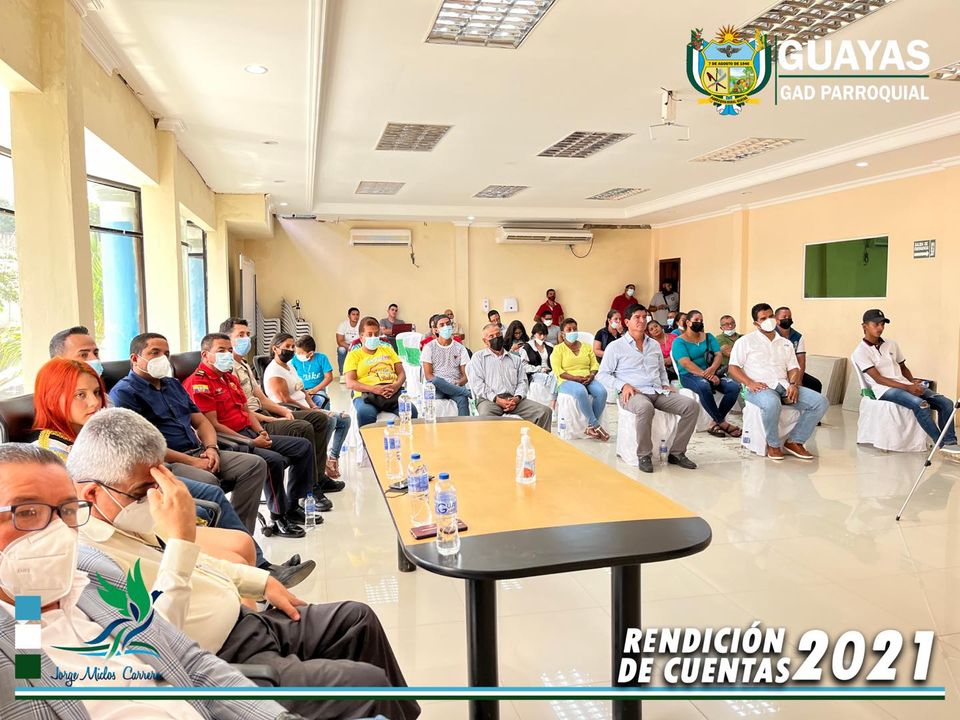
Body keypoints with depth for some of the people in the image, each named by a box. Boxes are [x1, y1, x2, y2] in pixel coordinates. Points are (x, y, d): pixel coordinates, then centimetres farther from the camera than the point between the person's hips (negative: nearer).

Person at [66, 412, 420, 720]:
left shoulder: (127, 519, 3)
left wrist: (262, 582, 16)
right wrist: (180, 538, -36)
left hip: (248, 619, 10)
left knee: (358, 618, 16)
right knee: (369, 685, -16)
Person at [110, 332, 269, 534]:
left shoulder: (173, 384, 23)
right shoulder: (124, 392, -3)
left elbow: (201, 421, 21)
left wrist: (211, 448, -2)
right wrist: (192, 462, -16)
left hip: (198, 453, 8)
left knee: (255, 464, -10)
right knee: (207, 481, -36)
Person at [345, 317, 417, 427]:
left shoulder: (388, 350, 26)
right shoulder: (354, 355, 14)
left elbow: (402, 374, 19)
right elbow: (350, 383, 1)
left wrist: (396, 386, -6)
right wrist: (374, 389, -15)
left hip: (393, 393, 3)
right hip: (367, 395, -2)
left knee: (410, 410, -30)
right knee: (365, 413, -38)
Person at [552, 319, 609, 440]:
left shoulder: (587, 347, 21)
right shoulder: (558, 349, 7)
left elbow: (595, 364, 15)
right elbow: (557, 370, -5)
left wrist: (591, 375, -9)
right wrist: (575, 378, -17)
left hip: (587, 379, 4)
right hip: (567, 381, -4)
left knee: (602, 392, -29)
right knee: (581, 392, -39)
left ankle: (591, 427, -21)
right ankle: (596, 426, -29)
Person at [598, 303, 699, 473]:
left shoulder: (654, 345, 22)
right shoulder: (616, 346, 5)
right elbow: (602, 374, 2)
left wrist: (665, 385, 13)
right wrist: (623, 386, -13)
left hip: (658, 392, 6)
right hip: (633, 394, -6)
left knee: (692, 405, -16)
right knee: (645, 408, -41)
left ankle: (677, 453, -6)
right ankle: (644, 456, -23)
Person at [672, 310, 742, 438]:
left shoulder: (708, 337, 18)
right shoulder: (679, 341, 0)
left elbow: (718, 354, 4)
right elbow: (686, 363, -14)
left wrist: (712, 369, -19)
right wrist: (705, 374, -27)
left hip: (711, 373, 5)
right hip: (689, 376, -5)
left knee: (734, 386, -21)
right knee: (704, 386, -38)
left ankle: (715, 423, -14)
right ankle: (722, 423, -25)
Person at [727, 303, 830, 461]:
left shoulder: (785, 343, 23)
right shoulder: (746, 341, 7)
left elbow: (793, 368, 17)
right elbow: (732, 368, 0)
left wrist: (793, 384, -6)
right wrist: (750, 383, -16)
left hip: (784, 386, 6)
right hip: (760, 388, -5)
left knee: (821, 402, -15)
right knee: (772, 403, -41)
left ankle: (794, 441, -6)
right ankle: (773, 445, -17)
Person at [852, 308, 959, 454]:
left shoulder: (892, 344, 17)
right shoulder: (860, 352, -4)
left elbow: (903, 368, 22)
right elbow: (878, 379, -12)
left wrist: (913, 382, 0)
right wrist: (907, 387, -20)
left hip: (906, 385, 7)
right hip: (885, 390, -7)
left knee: (946, 402, -12)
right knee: (920, 403, -33)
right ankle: (943, 443, -23)